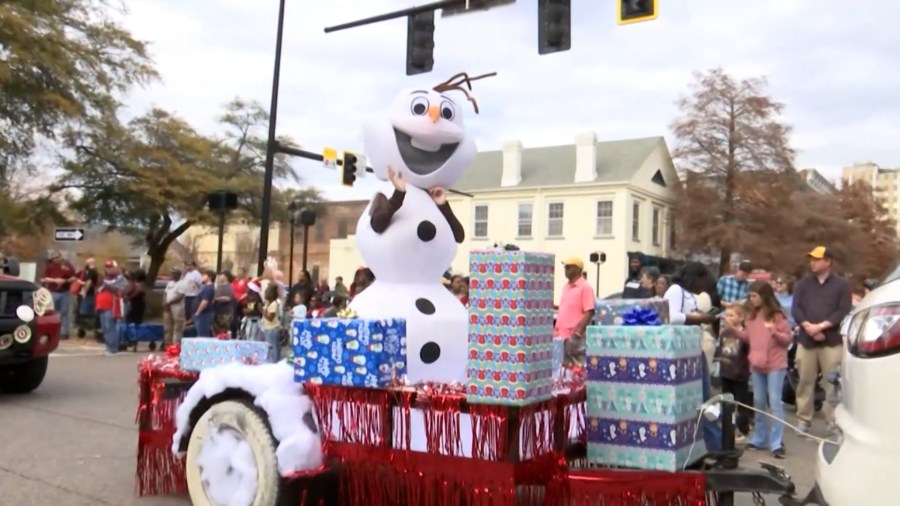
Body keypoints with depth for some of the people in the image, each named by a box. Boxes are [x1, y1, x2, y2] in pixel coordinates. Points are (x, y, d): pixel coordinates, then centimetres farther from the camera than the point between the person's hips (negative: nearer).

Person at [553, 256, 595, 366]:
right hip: (561, 335, 8)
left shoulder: (585, 287, -8)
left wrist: (578, 331, -21)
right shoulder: (566, 287, 17)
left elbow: (589, 312, -14)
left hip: (574, 336, -8)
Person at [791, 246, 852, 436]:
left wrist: (821, 326, -15)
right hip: (806, 339, 2)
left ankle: (833, 419, 8)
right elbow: (796, 309, 2)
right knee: (806, 381, 5)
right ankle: (804, 419, 12)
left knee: (833, 382, -1)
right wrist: (808, 327, -13)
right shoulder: (803, 283, 10)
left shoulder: (841, 284, 4)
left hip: (832, 340, -2)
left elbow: (844, 311, -6)